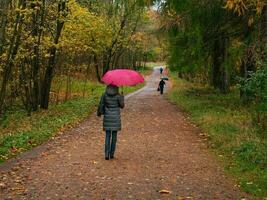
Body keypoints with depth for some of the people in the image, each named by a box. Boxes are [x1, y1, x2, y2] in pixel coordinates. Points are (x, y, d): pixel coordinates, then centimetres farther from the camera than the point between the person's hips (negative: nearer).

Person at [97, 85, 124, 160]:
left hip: (107, 117, 1)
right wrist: (122, 97, 14)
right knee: (114, 136, 9)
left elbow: (101, 105, -1)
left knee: (107, 136, 6)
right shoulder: (118, 95, -10)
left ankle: (107, 154, -3)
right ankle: (112, 154, 11)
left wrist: (99, 113, 15)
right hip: (116, 117, -1)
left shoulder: (105, 95, -5)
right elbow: (122, 105, -1)